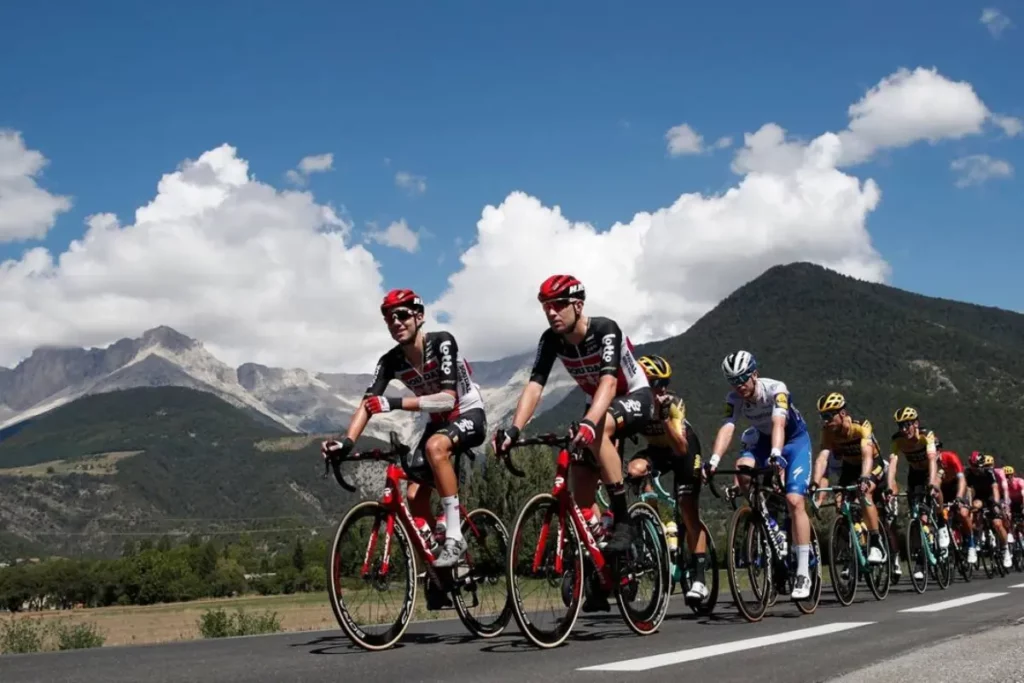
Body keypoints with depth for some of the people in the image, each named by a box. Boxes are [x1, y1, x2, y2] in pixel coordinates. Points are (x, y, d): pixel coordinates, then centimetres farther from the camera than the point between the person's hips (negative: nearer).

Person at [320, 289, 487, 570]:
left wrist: (395, 404, -40)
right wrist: (347, 441, -35)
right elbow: (367, 404, -16)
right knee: (414, 495, -6)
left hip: (469, 414, -6)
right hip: (438, 422, 6)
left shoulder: (442, 343, -24)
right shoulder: (390, 361, -9)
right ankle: (433, 556, 15)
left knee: (435, 447, -37)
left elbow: (448, 399, -32)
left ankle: (454, 537, -31)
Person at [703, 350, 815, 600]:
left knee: (794, 500, -20)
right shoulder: (734, 398, -18)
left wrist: (776, 454, -61)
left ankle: (803, 572, -17)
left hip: (795, 440, -4)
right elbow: (726, 429, -31)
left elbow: (778, 423, -44)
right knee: (742, 468, -29)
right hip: (765, 441, 4)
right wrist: (713, 460, -49)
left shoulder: (776, 389, -30)